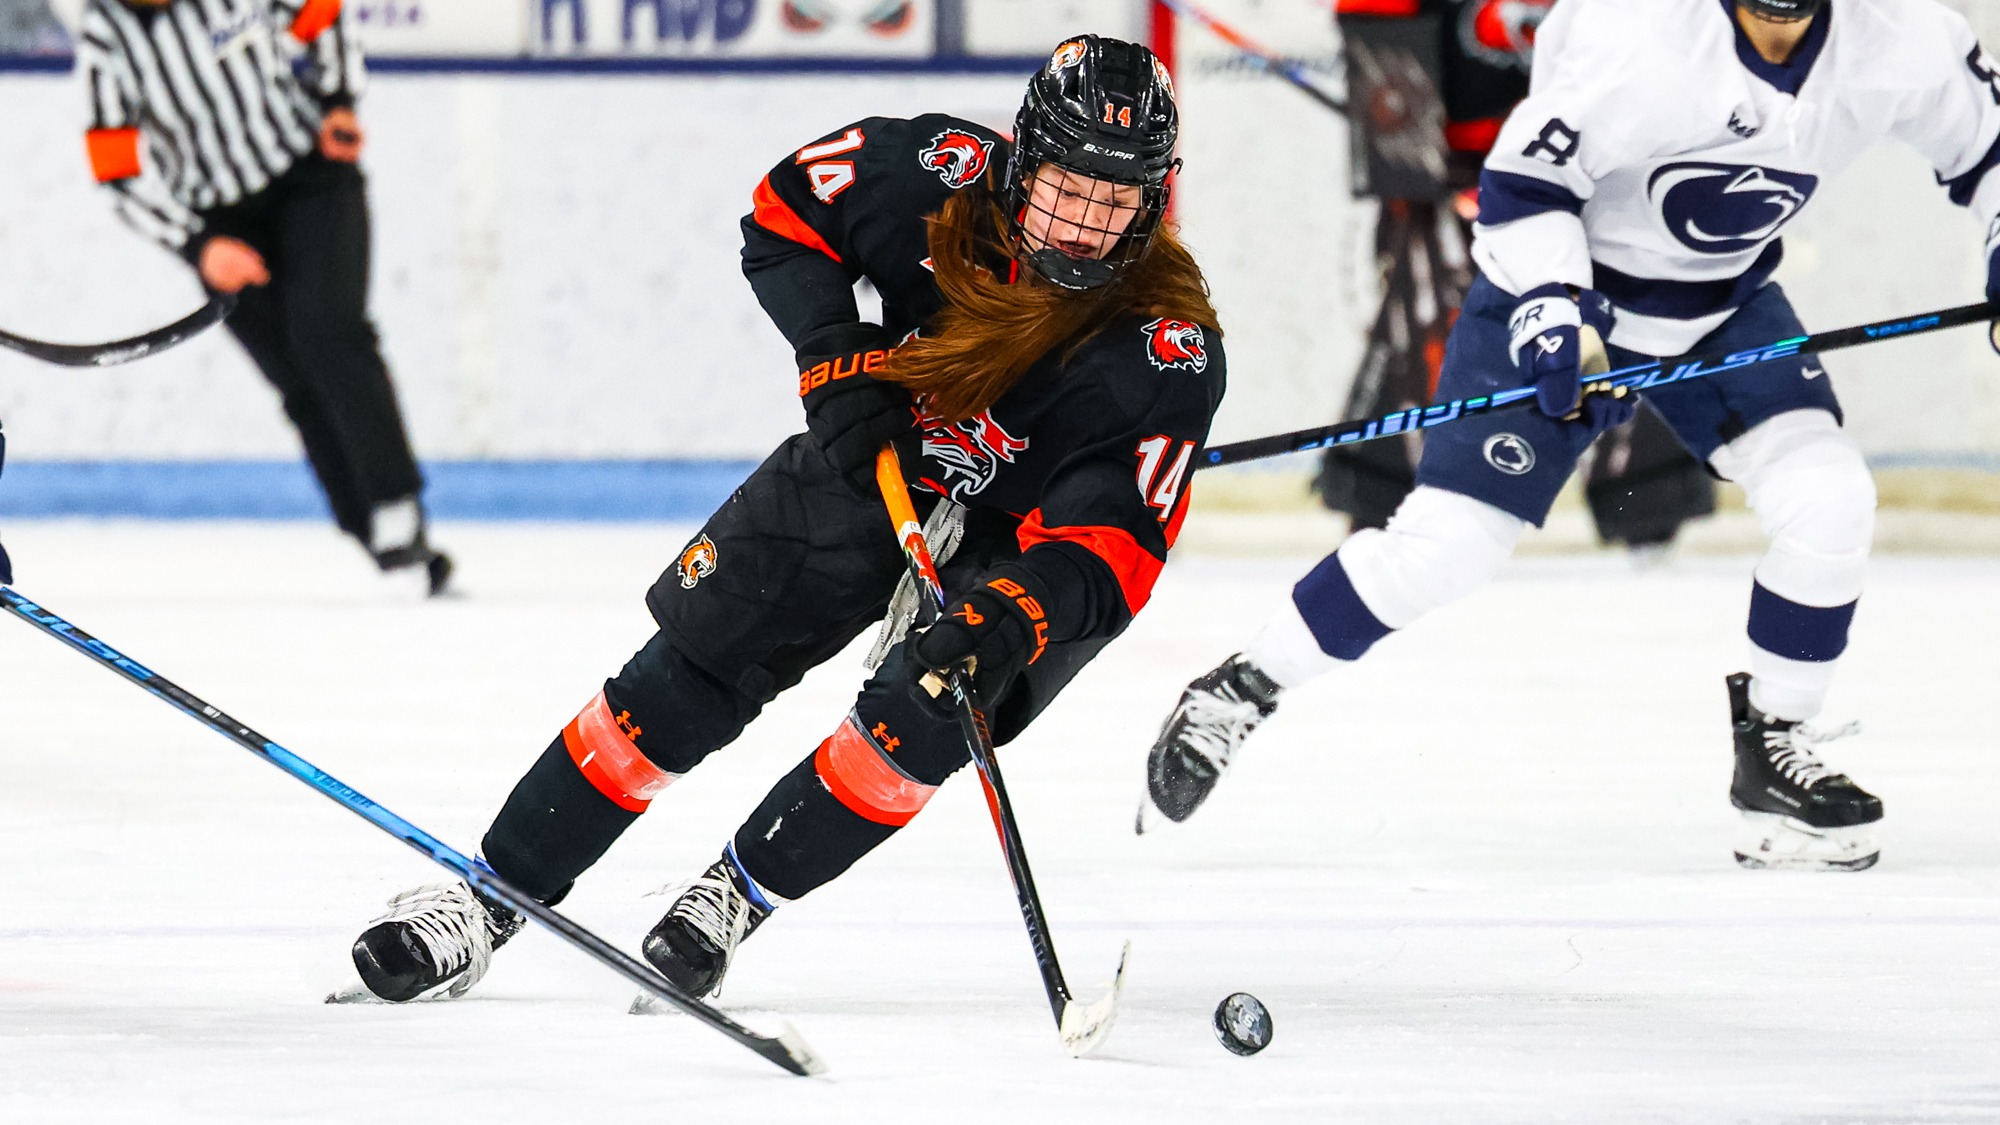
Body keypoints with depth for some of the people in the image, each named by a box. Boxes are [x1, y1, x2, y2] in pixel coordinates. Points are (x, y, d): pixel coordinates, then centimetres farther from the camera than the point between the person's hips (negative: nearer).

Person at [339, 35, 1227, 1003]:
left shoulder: (1167, 357, -30)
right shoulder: (941, 175, -25)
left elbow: (1111, 548, -31)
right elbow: (785, 214, -7)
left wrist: (1009, 620, -49)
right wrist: (836, 363, -19)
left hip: (1018, 544, -2)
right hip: (875, 454, 2)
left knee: (924, 719, -26)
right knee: (691, 675, -4)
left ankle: (736, 897, -5)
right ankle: (488, 899, 5)